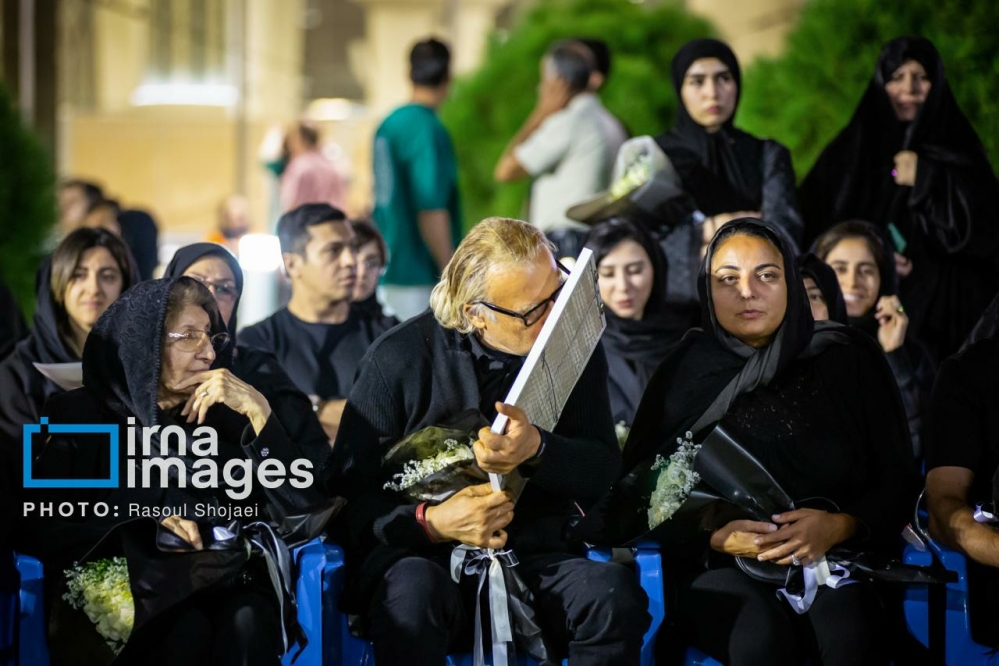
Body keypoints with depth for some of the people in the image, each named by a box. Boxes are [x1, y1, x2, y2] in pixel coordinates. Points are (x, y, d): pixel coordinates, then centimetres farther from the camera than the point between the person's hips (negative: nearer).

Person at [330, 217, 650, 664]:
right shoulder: (399, 358, -3)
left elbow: (603, 471, -1)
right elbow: (350, 493, -2)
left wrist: (537, 451, -23)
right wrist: (431, 522, -20)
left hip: (535, 553, 3)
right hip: (418, 552, -3)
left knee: (614, 593, -30)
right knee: (413, 594, -40)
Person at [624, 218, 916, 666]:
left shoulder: (849, 360, 6)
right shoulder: (685, 374, 6)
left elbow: (897, 483, 6)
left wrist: (840, 526, -13)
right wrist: (714, 536, -13)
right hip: (722, 572, 0)